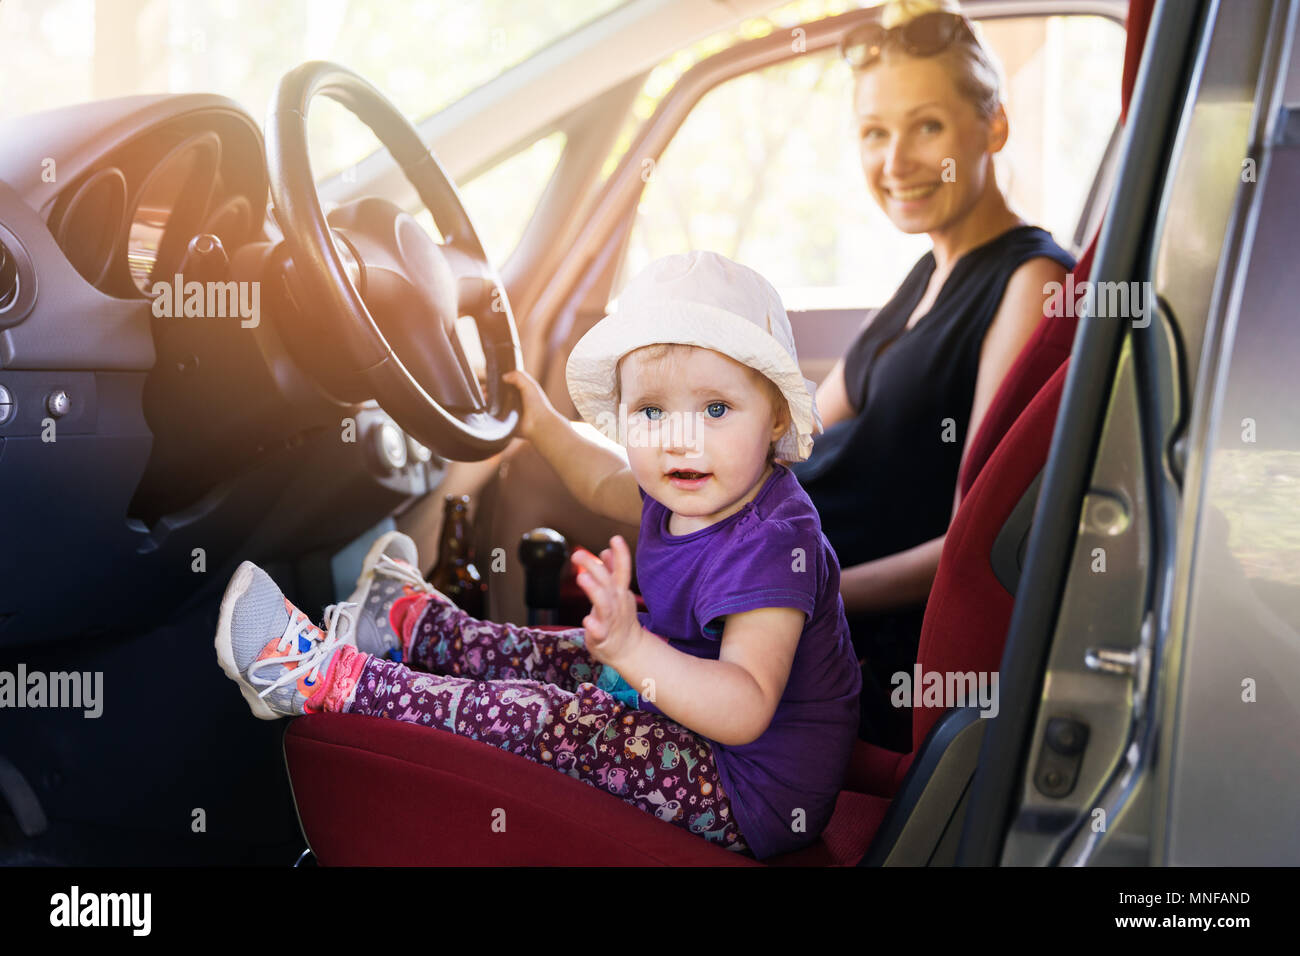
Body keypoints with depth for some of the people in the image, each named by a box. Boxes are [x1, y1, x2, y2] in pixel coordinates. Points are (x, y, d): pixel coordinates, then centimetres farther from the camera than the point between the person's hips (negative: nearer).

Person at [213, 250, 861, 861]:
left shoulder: (770, 545, -29)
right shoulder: (697, 489, 1)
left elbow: (746, 709, -39)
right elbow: (607, 487, 26)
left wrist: (632, 647, -52)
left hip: (754, 798, -9)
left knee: (546, 721, -16)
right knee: (565, 658, 18)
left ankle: (328, 678, -3)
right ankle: (412, 621, 42)